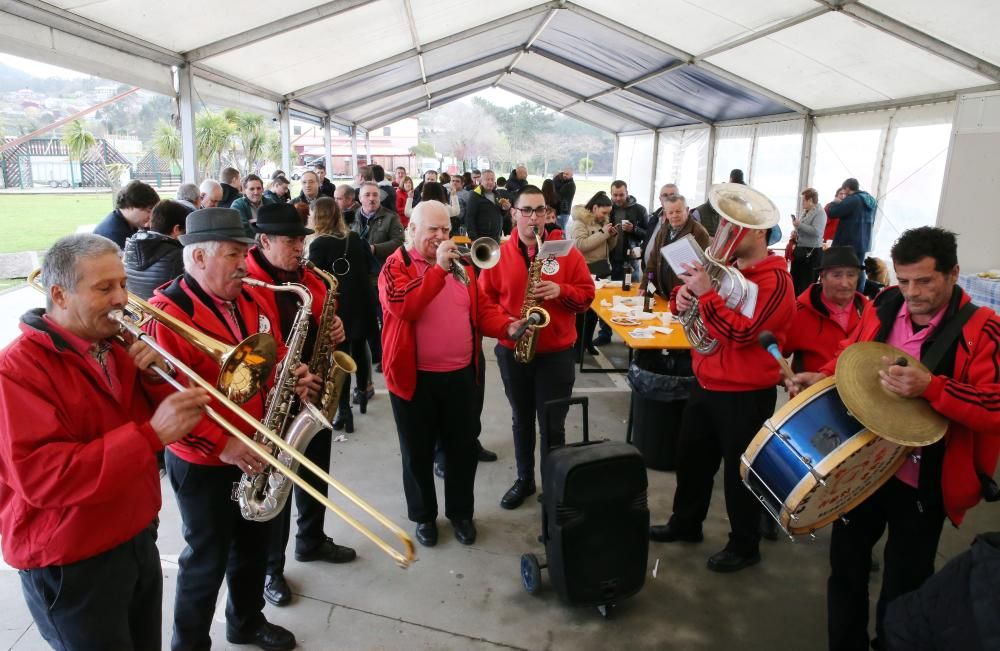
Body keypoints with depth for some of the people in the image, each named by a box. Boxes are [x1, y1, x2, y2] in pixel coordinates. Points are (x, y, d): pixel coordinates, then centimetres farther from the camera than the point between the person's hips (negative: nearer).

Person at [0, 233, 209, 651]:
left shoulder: (117, 348, 5)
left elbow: (165, 422, 5)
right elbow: (42, 478, -29)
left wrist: (157, 378, -14)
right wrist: (151, 433, -35)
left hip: (139, 542, 7)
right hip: (72, 568, -7)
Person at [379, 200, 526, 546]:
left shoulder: (460, 263, 9)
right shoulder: (396, 265, -7)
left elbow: (482, 307, 9)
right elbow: (402, 306, -26)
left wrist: (507, 326, -10)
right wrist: (438, 269, -27)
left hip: (461, 375, 4)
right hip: (415, 377, -4)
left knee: (462, 448, 14)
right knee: (418, 452, 11)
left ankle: (461, 512, 34)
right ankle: (423, 515, 31)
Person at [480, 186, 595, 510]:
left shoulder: (566, 251, -3)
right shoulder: (498, 254, -1)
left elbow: (587, 294, -1)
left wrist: (561, 291, -20)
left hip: (557, 354, -2)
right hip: (512, 351, 2)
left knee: (552, 425, 5)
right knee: (521, 420, 17)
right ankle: (524, 479, 34)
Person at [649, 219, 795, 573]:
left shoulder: (775, 280, -16)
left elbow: (741, 333, -26)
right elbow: (689, 305, 13)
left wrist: (706, 293, -26)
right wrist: (682, 296, -9)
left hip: (746, 395, -8)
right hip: (705, 385, 8)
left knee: (740, 470, 7)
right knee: (691, 457, 19)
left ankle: (745, 545, 27)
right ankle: (686, 523, 39)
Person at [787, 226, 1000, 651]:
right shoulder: (882, 310, -1)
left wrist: (930, 387, -34)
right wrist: (823, 377, -6)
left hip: (923, 484, -4)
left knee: (903, 585, 15)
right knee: (846, 563, 18)